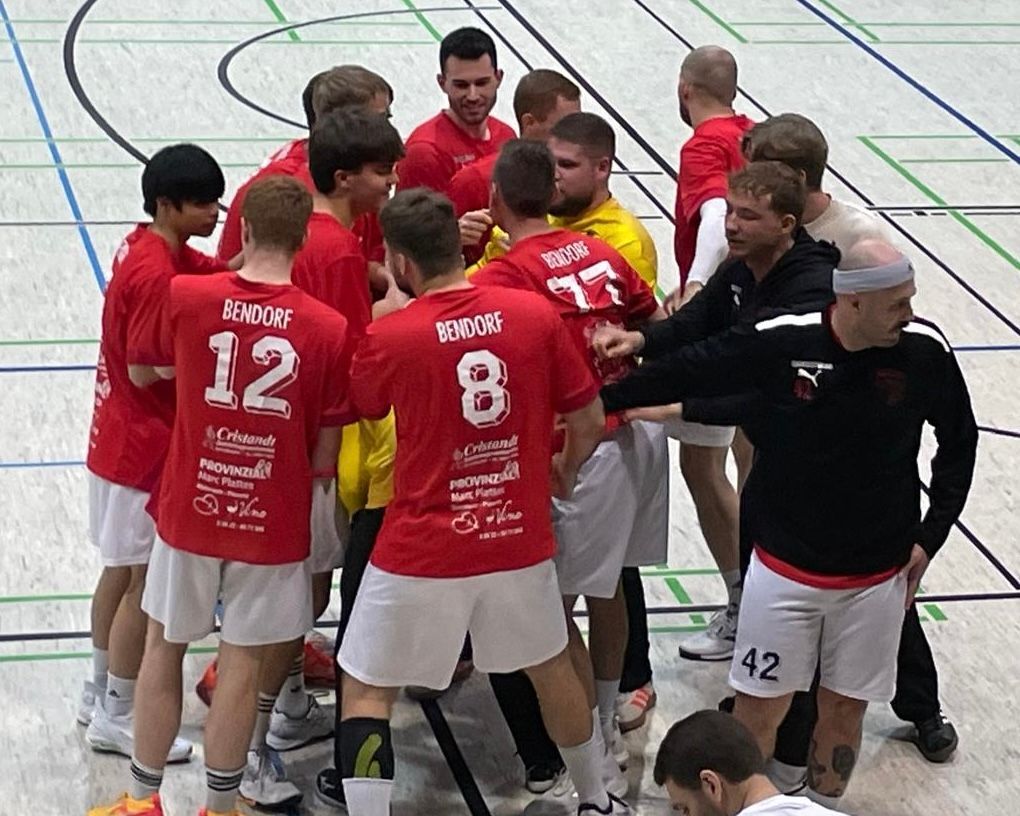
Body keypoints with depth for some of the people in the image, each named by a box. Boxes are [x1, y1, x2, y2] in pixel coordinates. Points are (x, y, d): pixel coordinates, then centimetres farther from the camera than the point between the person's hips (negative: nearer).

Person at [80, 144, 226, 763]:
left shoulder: (153, 250, 6)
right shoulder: (156, 274, -24)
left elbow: (218, 272, 1)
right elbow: (148, 367, -24)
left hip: (123, 438, 10)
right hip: (146, 446, -10)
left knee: (124, 568, 20)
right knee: (148, 579, 1)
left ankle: (100, 693, 33)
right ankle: (117, 716, 12)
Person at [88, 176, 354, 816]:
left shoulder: (184, 296, -11)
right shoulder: (330, 328, -13)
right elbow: (325, 456, -6)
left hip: (190, 506, 1)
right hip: (273, 519, -1)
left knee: (164, 646, 17)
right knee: (243, 662, 10)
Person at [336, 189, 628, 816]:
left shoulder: (387, 337, -14)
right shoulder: (535, 312, -8)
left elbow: (364, 405, 8)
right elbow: (589, 421, 1)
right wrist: (565, 471, 22)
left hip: (421, 553, -3)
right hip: (520, 539, 4)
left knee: (366, 694, 9)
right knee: (553, 668, 26)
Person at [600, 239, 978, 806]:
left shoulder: (926, 350, -12)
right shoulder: (778, 342, -18)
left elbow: (960, 441, 4)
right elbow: (685, 373, -6)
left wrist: (931, 535, 2)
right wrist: (602, 399, -3)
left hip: (877, 577, 2)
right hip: (784, 566, -2)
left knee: (845, 709, 13)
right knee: (760, 708, 5)